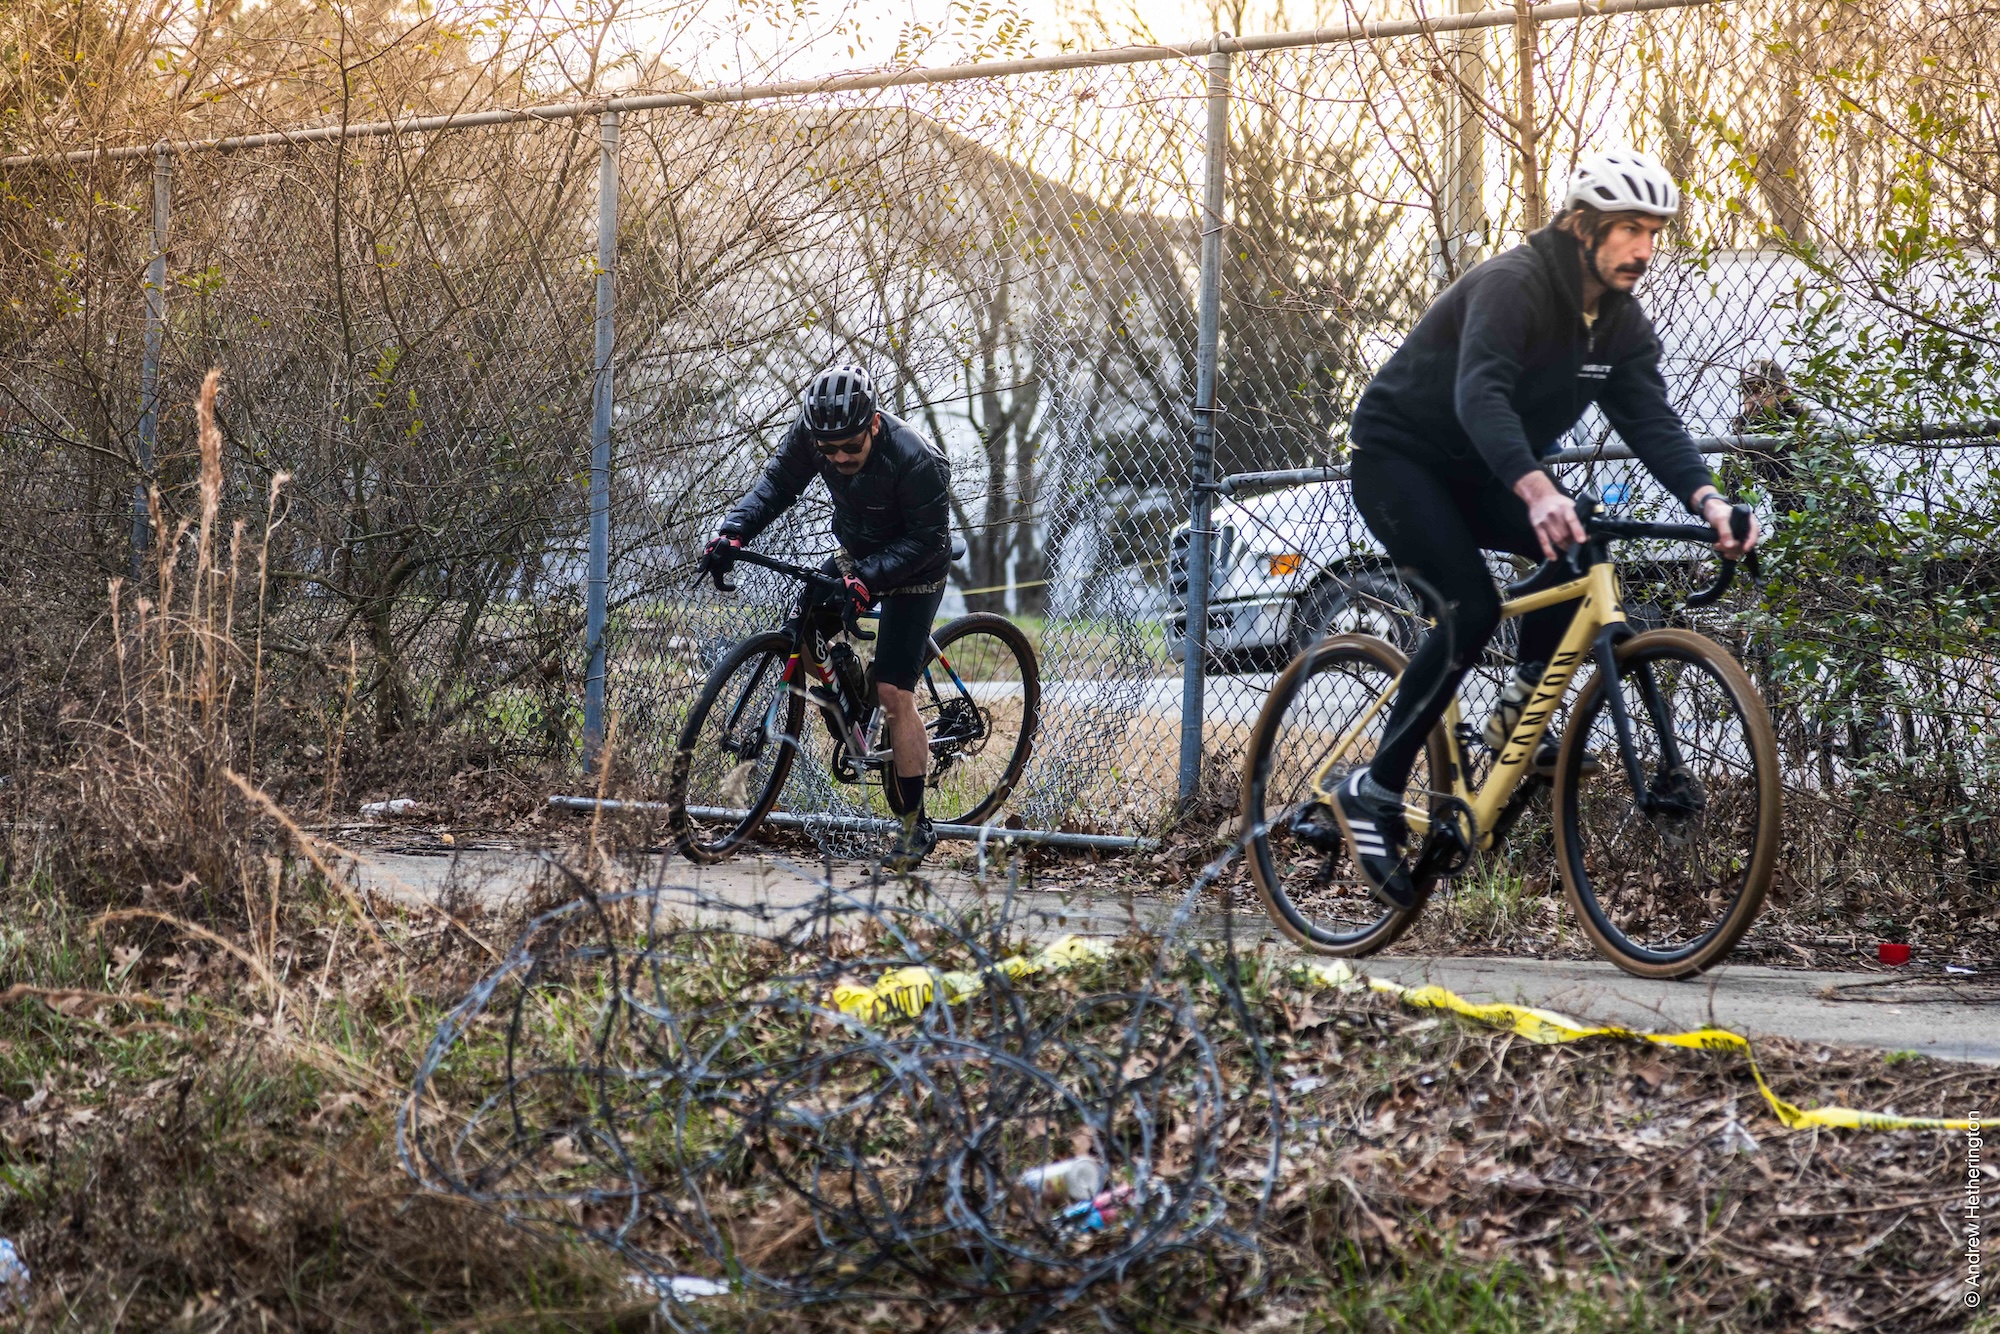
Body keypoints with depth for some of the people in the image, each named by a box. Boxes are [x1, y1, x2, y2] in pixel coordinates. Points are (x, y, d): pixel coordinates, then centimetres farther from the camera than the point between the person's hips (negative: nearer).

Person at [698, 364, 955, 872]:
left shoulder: (918, 462, -35)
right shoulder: (811, 432, -21)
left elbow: (928, 540, -28)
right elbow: (778, 482, -9)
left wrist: (868, 578, -39)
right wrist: (733, 531, -24)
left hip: (913, 567, -6)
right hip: (856, 553, 6)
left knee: (893, 693, -12)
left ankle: (915, 824, -4)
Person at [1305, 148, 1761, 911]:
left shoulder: (1621, 324, -3)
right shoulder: (1513, 285, -27)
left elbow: (1651, 421, -12)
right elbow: (1480, 395, -42)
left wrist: (1708, 501, -31)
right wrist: (1536, 491, -58)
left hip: (1475, 476, 7)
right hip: (1398, 455, -7)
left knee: (1582, 550, -18)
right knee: (1473, 606, -25)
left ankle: (1519, 711, -1)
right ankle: (1373, 794, -18)